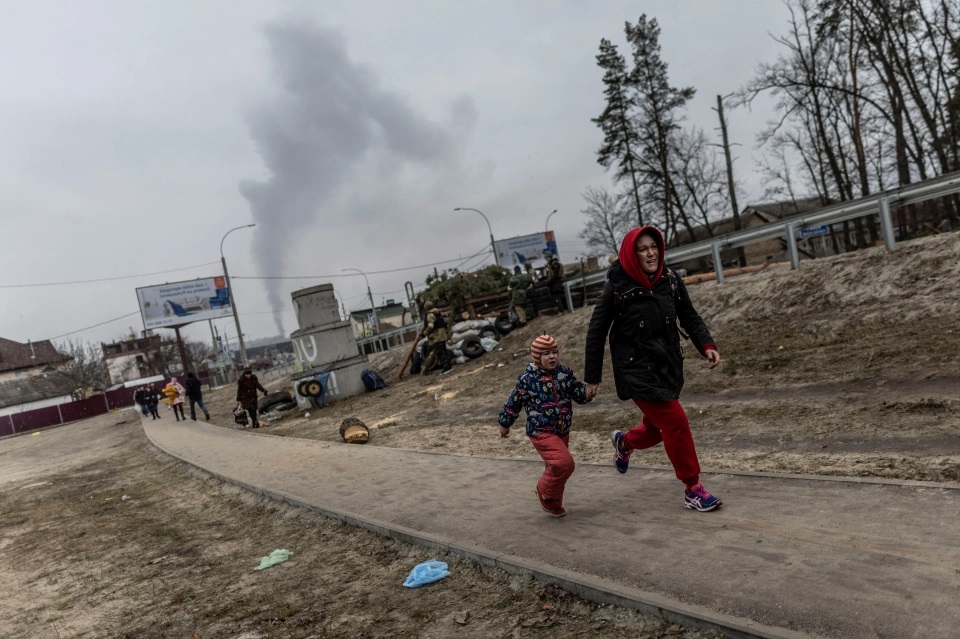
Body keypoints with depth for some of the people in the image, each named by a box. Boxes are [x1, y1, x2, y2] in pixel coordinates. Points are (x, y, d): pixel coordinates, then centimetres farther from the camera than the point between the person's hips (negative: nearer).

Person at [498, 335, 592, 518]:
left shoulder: (564, 373, -1)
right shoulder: (528, 379, -13)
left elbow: (579, 394, 2)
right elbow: (514, 403, -3)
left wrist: (588, 390, -21)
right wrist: (504, 424, 7)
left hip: (562, 432, 6)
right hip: (541, 432, -6)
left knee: (555, 467, 16)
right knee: (564, 463, -20)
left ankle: (553, 504, 36)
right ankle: (544, 492, 4)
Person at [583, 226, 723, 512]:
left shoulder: (670, 280, -1)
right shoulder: (618, 287, -13)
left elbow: (690, 317, 9)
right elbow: (596, 332, -7)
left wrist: (707, 345, -9)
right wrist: (592, 377, -5)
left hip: (668, 366, 6)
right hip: (636, 369, -6)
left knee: (658, 427, 16)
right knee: (676, 422, -9)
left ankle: (624, 442, 50)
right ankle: (693, 489, 9)